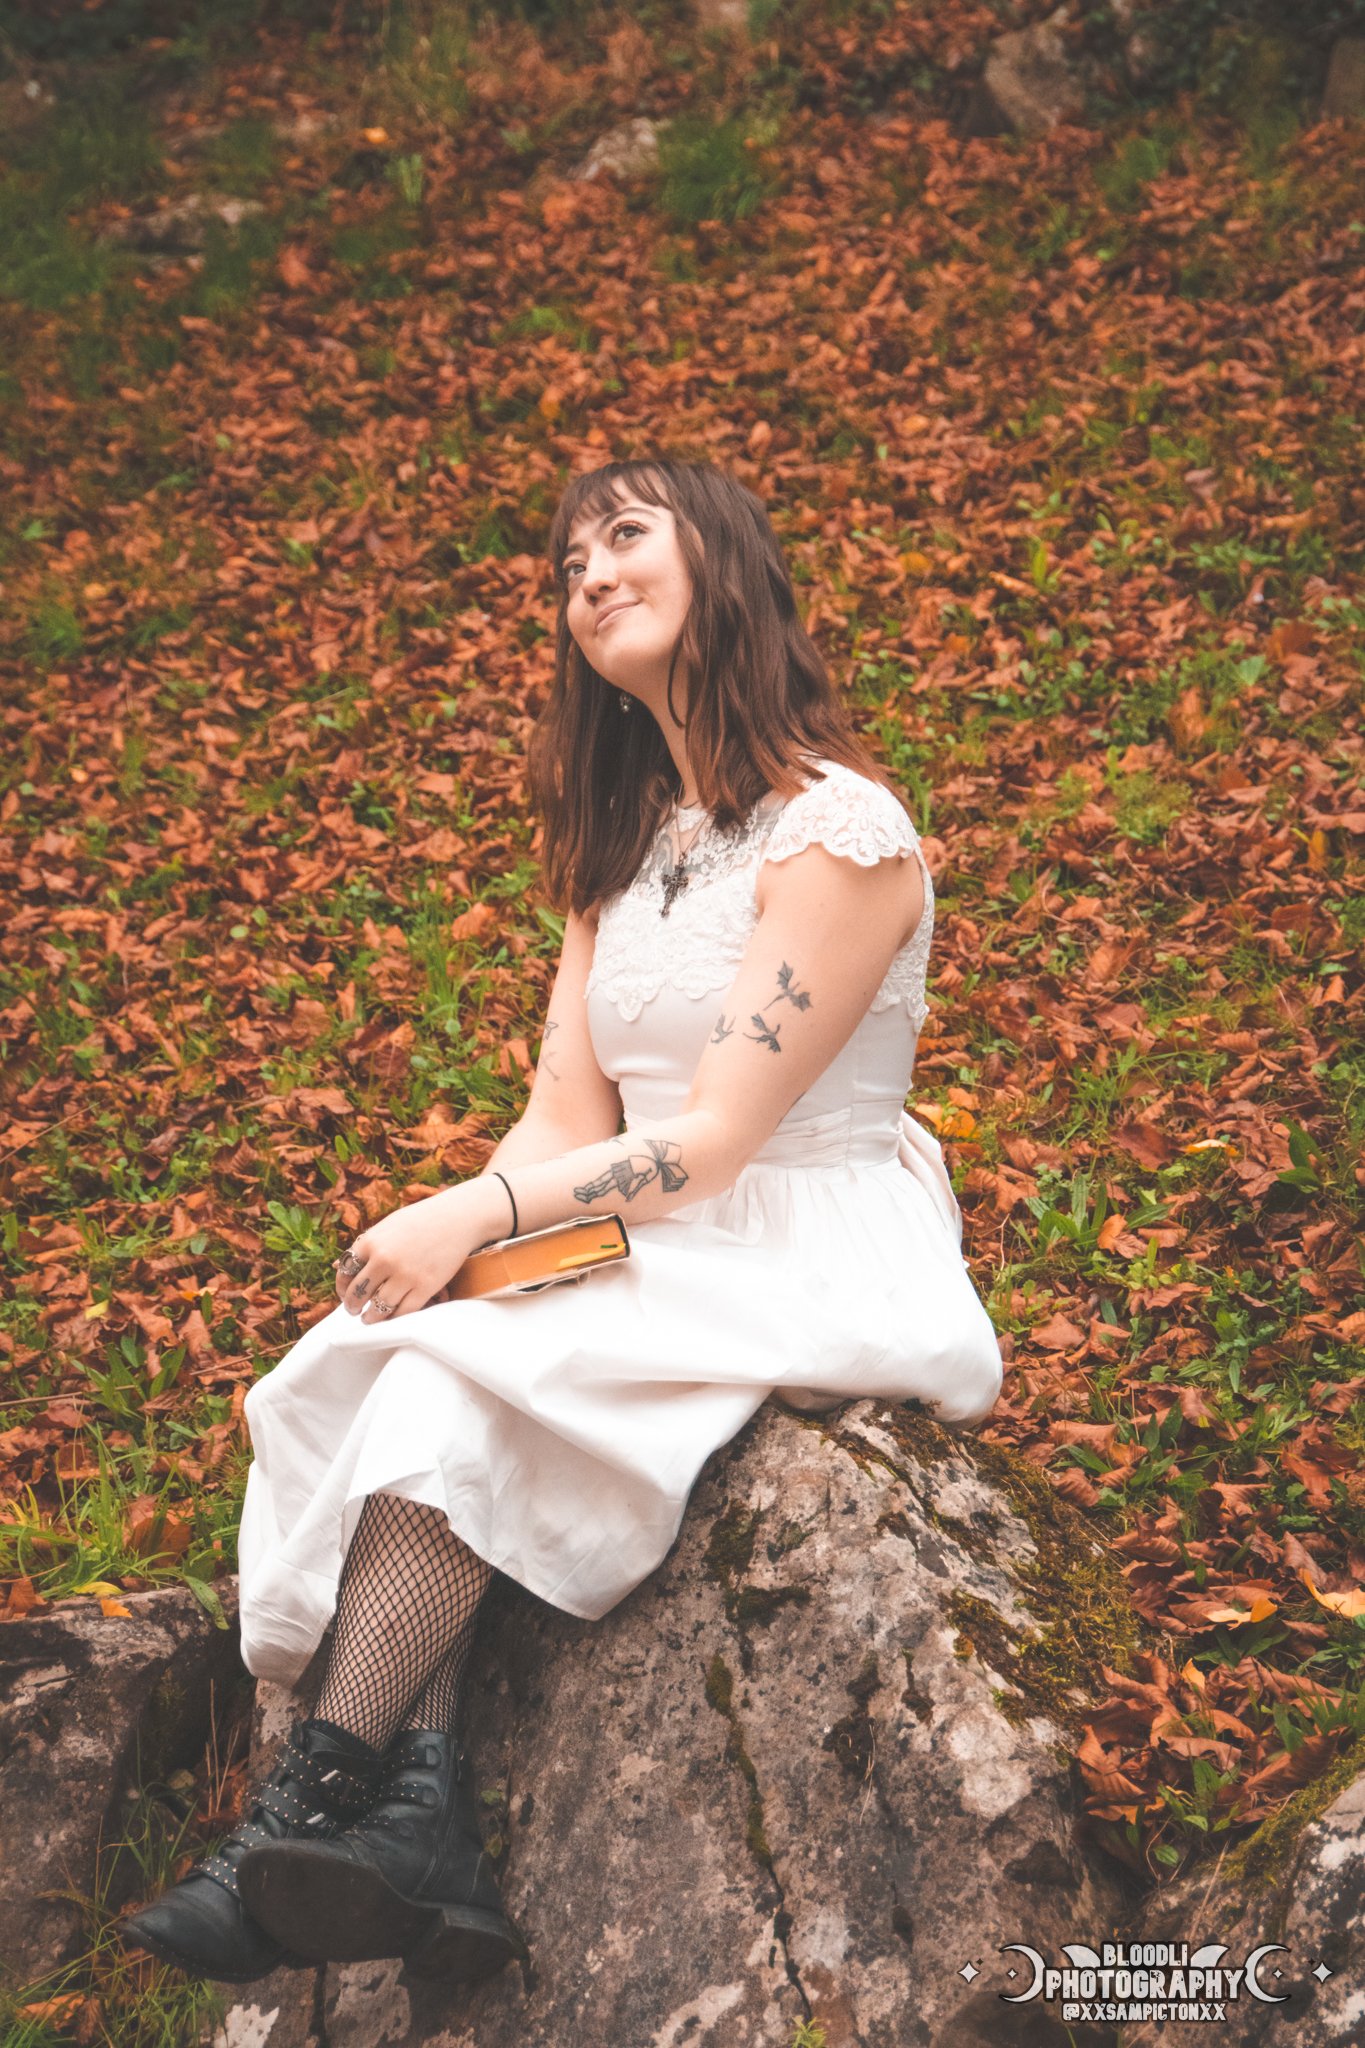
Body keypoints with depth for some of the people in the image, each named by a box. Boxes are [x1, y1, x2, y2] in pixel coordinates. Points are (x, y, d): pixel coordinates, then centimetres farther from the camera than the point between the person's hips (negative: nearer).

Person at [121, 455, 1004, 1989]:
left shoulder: (837, 828, -10)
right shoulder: (624, 839, 17)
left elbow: (718, 1137, -16)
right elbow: (567, 1115, 9)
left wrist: (473, 1221, -21)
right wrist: (458, 1231, -11)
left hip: (813, 1269, -7)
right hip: (655, 1258, 7)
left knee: (453, 1382, -27)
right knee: (389, 1365, -20)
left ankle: (321, 1799, -20)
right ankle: (422, 1814, -31)